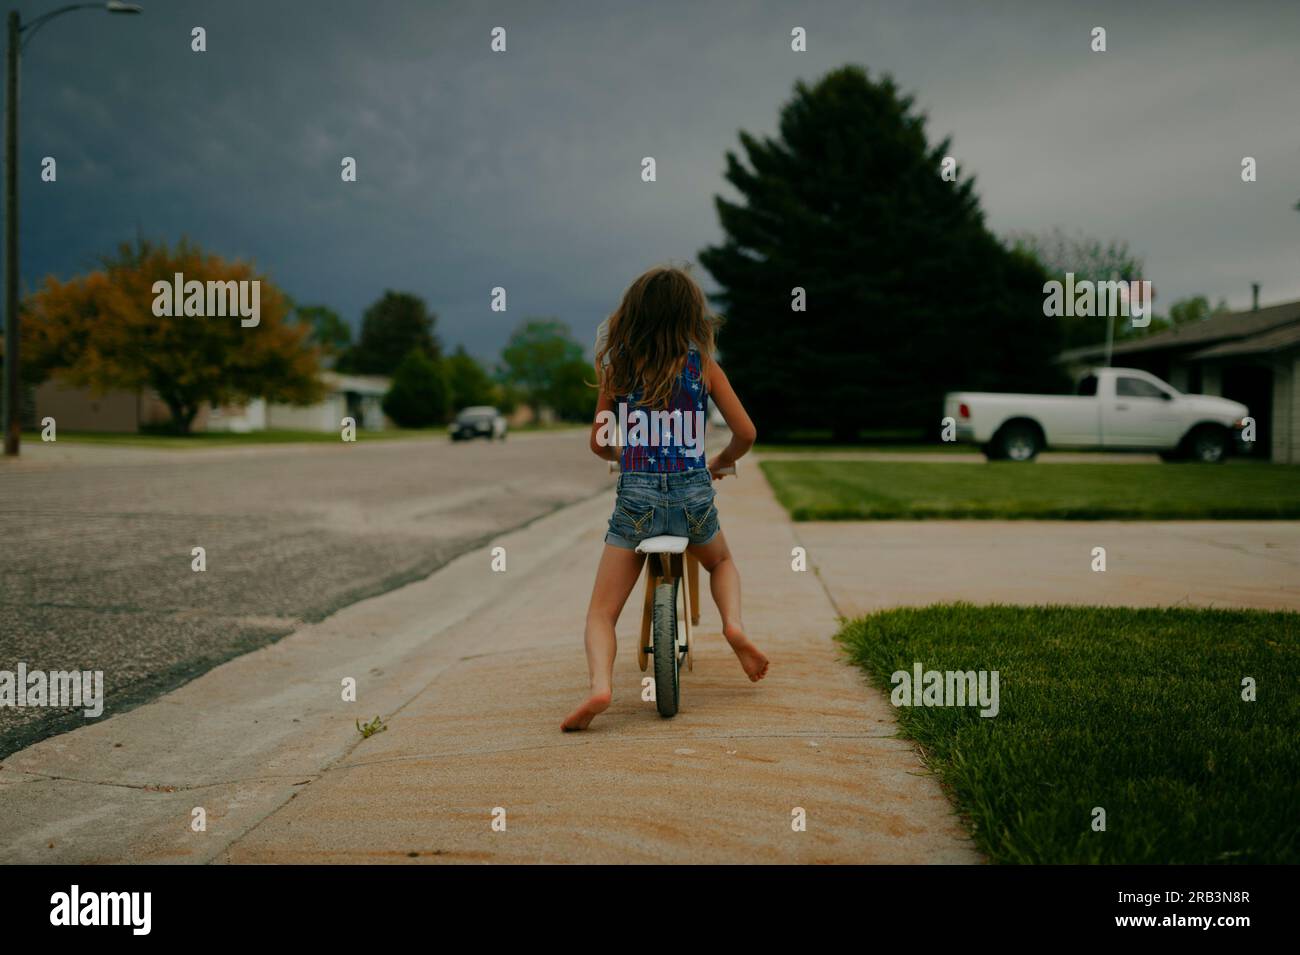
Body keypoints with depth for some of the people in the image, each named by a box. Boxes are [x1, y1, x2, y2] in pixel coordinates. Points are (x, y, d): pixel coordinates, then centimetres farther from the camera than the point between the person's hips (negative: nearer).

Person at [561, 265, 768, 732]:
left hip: (636, 496, -1)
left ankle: (600, 685, -22)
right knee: (721, 562, 34)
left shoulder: (618, 367, 3)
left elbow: (599, 444, 9)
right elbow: (745, 433, 2)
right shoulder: (702, 366, 1)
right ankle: (734, 625, 8)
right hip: (693, 494, 1)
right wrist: (718, 464, 23)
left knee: (601, 612, 4)